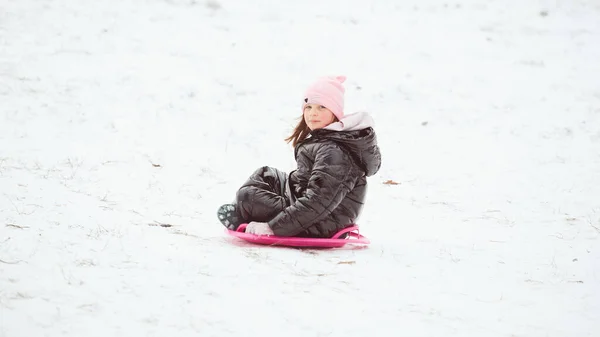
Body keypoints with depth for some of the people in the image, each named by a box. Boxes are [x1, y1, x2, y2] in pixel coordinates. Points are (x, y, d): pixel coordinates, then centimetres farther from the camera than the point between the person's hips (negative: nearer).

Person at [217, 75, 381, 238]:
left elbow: (318, 201, -32)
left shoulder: (334, 152, -27)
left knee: (247, 196, -10)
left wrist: (272, 227, -31)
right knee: (265, 174, 21)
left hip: (320, 226, -11)